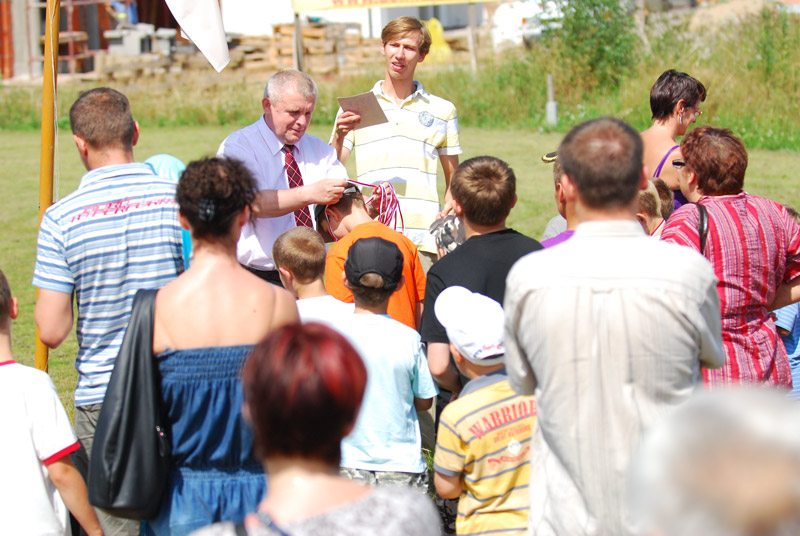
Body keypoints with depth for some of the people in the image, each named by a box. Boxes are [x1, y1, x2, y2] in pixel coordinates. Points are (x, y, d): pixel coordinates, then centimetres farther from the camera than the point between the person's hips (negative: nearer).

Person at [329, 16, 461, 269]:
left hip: (423, 240, 0)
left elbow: (453, 178, 22)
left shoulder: (442, 110, 16)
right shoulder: (354, 110, 14)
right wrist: (339, 135, -11)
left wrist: (450, 206, 1)